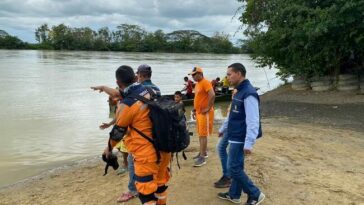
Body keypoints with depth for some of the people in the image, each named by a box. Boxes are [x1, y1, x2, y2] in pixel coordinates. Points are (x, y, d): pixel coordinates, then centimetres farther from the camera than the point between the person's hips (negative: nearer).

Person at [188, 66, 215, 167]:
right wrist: (195, 110, 20)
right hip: (199, 112, 10)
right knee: (200, 134, 16)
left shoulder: (205, 83, -15)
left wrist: (208, 108, -22)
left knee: (203, 135, -8)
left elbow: (212, 95, -27)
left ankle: (202, 157, -5)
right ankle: (203, 152, 28)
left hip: (205, 113, -10)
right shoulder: (197, 84, 15)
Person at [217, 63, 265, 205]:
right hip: (236, 137, 9)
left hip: (240, 138, -9)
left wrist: (249, 143, -27)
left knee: (234, 168, -2)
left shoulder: (249, 93, -21)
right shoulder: (239, 91, 10)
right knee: (237, 167, 17)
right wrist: (224, 129, 26)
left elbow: (253, 121, -25)